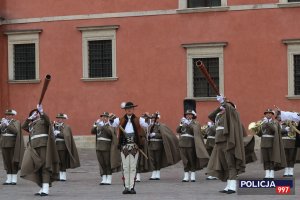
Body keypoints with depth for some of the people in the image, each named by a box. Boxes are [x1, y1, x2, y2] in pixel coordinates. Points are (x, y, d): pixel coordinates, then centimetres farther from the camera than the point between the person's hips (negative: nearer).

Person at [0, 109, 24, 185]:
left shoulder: (16, 122, -3)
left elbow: (15, 130, -20)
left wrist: (7, 124, -22)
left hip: (13, 145, -5)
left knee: (14, 162, -4)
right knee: (7, 162, 5)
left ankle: (14, 180, -1)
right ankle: (8, 179, 7)